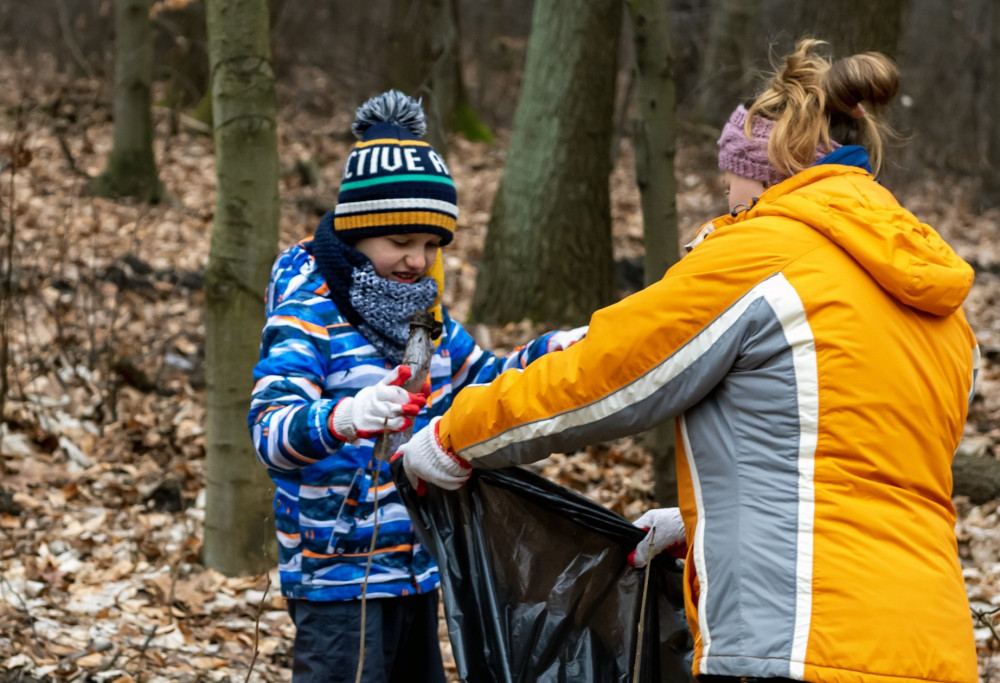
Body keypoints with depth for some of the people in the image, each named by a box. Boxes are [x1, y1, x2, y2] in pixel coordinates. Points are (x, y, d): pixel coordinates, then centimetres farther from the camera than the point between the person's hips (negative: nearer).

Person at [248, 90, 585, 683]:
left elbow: (475, 381, 24)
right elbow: (271, 430, -28)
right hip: (339, 577, -8)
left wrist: (548, 354, 5)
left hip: (416, 566, 8)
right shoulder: (307, 316, -15)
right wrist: (342, 419, -50)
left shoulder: (425, 312, 9)